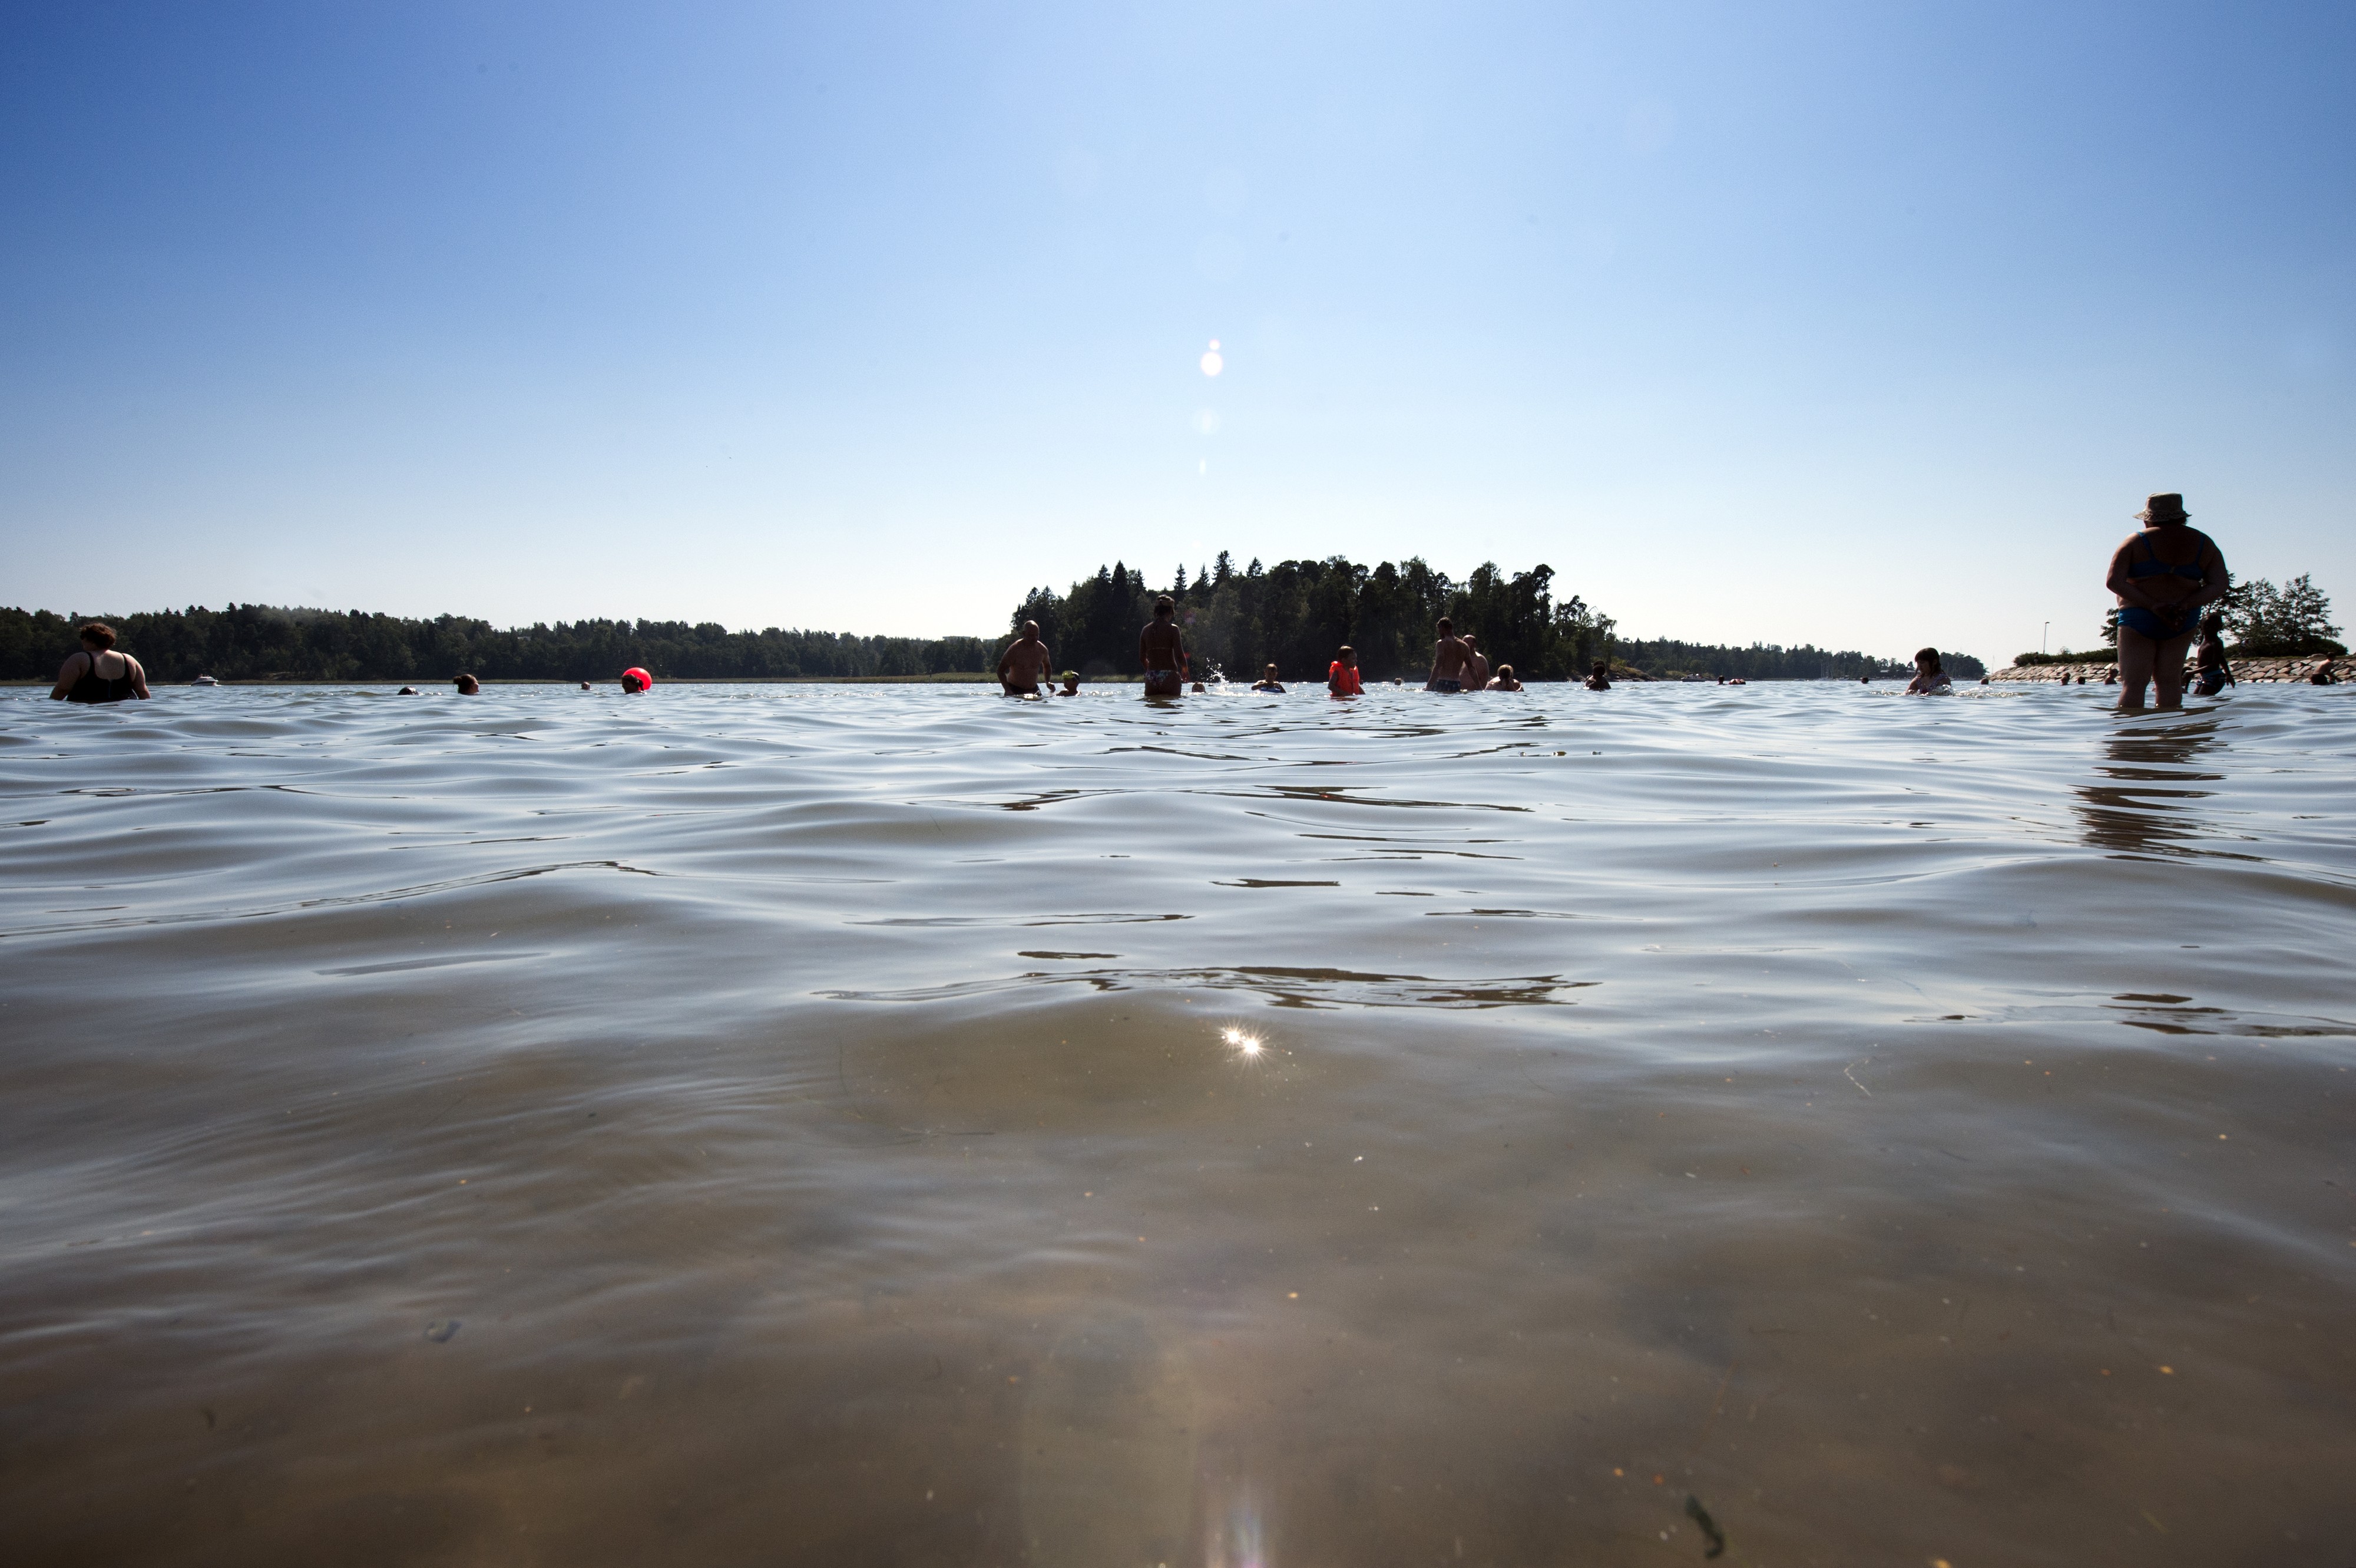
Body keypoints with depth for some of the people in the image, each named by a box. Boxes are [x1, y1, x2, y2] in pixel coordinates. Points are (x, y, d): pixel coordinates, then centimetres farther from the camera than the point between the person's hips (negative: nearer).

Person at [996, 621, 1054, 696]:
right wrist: (1008, 690, -23)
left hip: (1033, 689, 5)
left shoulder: (1042, 649, 0)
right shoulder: (1015, 649, -15)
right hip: (1014, 689, -5)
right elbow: (1000, 670, -13)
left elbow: (1047, 666, 20)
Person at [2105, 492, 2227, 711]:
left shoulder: (2135, 541, -3)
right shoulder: (2203, 543, 7)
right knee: (2170, 680, 7)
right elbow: (2220, 586, 1)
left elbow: (2114, 582, -13)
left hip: (2138, 618, -3)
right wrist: (2184, 605, -10)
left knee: (2133, 682, -6)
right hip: (2183, 621, 4)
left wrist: (2153, 605, -14)